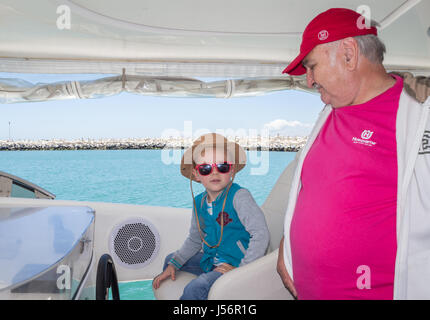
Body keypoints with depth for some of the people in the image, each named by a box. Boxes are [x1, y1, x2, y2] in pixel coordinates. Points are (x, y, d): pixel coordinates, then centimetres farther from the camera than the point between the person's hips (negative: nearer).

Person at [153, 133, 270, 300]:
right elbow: (194, 240, 16)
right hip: (210, 261, 8)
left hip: (234, 264, -8)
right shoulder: (199, 202, 4)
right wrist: (173, 265, 8)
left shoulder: (239, 196, -19)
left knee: (195, 288, -30)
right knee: (169, 260, 22)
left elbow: (260, 234, -25)